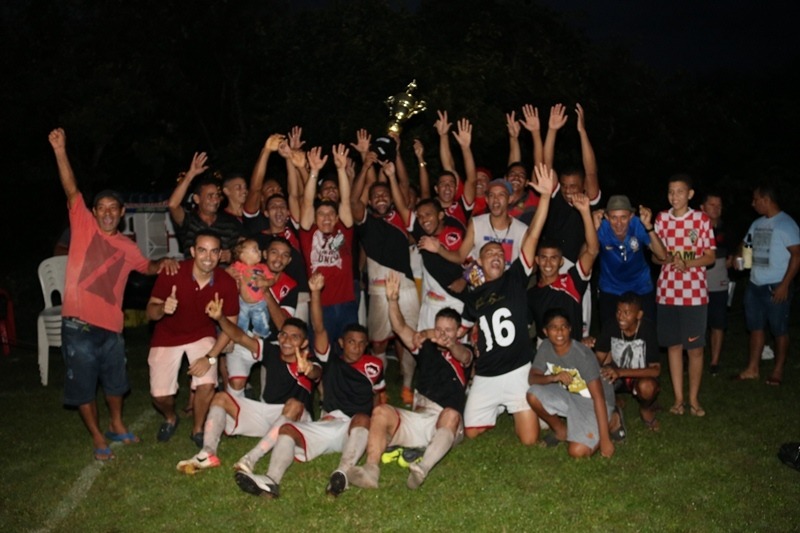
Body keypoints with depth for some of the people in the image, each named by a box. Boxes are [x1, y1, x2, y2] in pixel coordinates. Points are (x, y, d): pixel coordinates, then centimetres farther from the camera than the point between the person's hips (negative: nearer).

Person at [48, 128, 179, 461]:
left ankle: (117, 426, 42)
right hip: (78, 325, -4)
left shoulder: (127, 247, 10)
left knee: (115, 382, 19)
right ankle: (98, 437, 24)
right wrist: (60, 151, -20)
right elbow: (71, 191, -11)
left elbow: (147, 267, 27)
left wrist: (164, 262, 5)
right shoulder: (84, 226, -1)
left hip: (111, 326, 4)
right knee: (83, 386, 7)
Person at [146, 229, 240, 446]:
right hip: (167, 336, 0)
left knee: (207, 384, -19)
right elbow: (150, 311, -17)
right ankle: (170, 418, 34)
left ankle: (198, 429, 13)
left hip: (202, 335, 0)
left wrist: (210, 357, -20)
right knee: (160, 394, -5)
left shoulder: (227, 283, -22)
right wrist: (162, 308, -41)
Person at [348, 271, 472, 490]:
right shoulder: (426, 347, 17)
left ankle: (422, 470, -56)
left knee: (451, 414, -37)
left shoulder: (464, 353, 8)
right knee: (381, 411, -22)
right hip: (417, 420, 3)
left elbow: (462, 355, -18)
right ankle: (371, 470, -39)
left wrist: (449, 343, -43)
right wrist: (393, 300, -17)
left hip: (447, 425, -3)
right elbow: (401, 328, 1)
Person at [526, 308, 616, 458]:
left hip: (591, 401, -5)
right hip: (568, 395, 5)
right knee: (533, 395, -21)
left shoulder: (583, 355, -29)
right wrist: (554, 377, -31)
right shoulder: (545, 347, -12)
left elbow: (598, 397, -28)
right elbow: (533, 378, -8)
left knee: (577, 451, -21)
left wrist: (605, 439, -30)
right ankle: (561, 430, 6)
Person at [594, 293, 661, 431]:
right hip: (616, 374, 2)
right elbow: (598, 359, -9)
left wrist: (621, 372, -40)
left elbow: (655, 370, -28)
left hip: (640, 376, -2)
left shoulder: (647, 329, -24)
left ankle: (646, 409, 0)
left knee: (647, 386, -37)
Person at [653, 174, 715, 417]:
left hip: (694, 293, -2)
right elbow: (655, 255, 8)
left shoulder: (702, 219, -1)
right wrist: (669, 258, -15)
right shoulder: (661, 219, 6)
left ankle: (693, 399, 16)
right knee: (673, 345, 8)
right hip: (667, 291, 2)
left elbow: (710, 257, 0)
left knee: (695, 348, 2)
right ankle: (678, 398, 18)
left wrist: (687, 263, -19)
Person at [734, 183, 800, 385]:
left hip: (776, 287, -7)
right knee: (755, 327, 11)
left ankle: (778, 372, 13)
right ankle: (752, 369, 19)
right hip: (755, 285, 7)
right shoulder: (757, 223, 12)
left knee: (779, 330, 3)